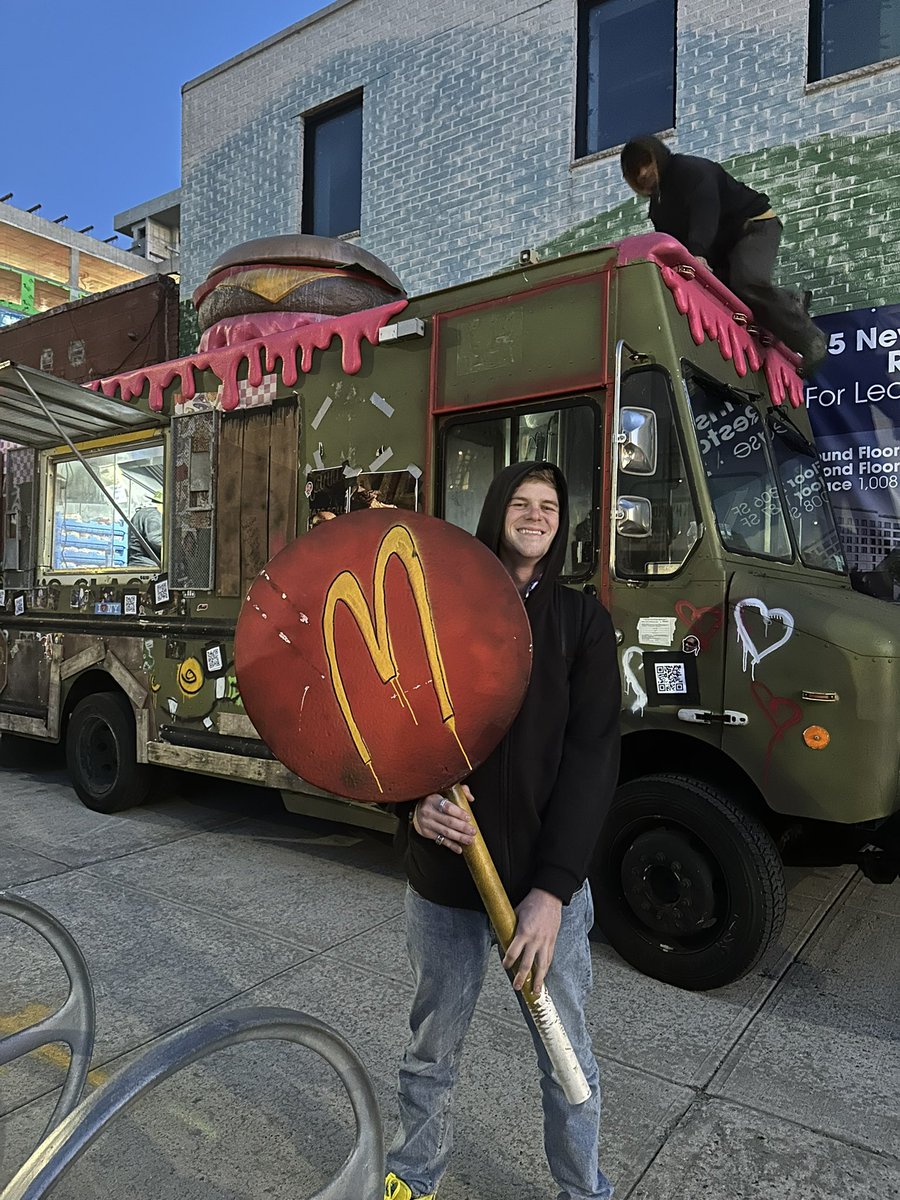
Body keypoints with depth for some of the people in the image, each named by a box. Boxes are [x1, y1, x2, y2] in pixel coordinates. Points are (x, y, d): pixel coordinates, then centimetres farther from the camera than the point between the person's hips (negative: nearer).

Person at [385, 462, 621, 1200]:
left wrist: (553, 887, -16)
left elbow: (592, 758, -9)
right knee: (432, 1051, 18)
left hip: (547, 880, 0)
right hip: (442, 876, 1)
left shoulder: (583, 621, -2)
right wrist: (413, 803, -15)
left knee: (568, 1058, 15)